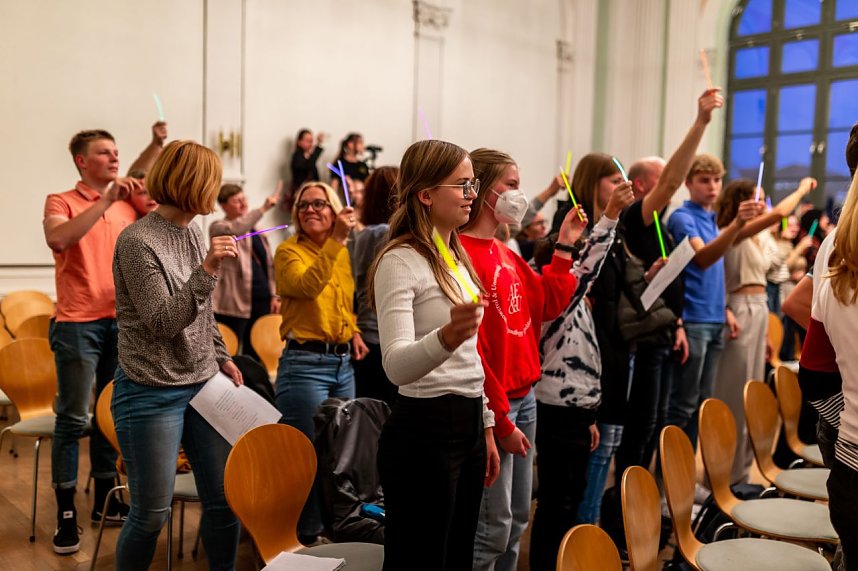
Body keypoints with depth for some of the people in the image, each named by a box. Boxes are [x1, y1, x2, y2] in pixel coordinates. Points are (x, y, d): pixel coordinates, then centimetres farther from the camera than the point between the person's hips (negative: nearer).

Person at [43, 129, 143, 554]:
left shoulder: (127, 206, 12)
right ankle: (65, 514, 6)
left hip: (122, 321, 5)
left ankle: (105, 500, 24)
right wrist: (106, 200, -23)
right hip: (78, 323, -5)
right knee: (73, 419, -3)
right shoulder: (61, 202, -2)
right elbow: (58, 240, -22)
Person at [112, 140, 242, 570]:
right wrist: (207, 270, -27)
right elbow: (162, 323, -20)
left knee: (225, 499, 9)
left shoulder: (193, 232, 6)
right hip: (152, 394, -7)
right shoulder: (137, 241, -15)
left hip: (203, 385, 7)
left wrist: (221, 357, 17)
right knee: (151, 514, 3)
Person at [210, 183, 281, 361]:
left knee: (255, 353, 11)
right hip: (234, 303, -7)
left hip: (261, 300, 7)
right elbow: (235, 230, -27)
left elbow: (268, 265, 19)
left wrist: (274, 295, 11)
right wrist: (263, 208, -32)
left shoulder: (255, 229, 18)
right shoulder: (218, 227, -2)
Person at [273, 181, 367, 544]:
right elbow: (308, 285, -26)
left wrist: (354, 331, 7)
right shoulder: (289, 251, -6)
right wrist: (336, 240, -29)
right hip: (305, 363, -7)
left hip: (343, 363, 7)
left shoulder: (343, 254, 12)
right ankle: (304, 537, 12)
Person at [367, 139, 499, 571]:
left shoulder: (457, 256, 13)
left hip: (466, 426, 9)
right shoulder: (399, 261, -15)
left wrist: (484, 427, 19)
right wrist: (446, 336, -45)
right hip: (423, 431, -9)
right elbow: (396, 366, -27)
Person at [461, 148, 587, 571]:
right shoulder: (464, 254, -16)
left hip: (525, 397, 9)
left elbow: (548, 304, 17)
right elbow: (470, 347, -19)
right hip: (496, 406, -9)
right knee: (494, 526, -3)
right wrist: (501, 421, -16)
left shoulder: (506, 254, 12)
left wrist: (564, 246, 13)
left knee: (518, 520, 16)